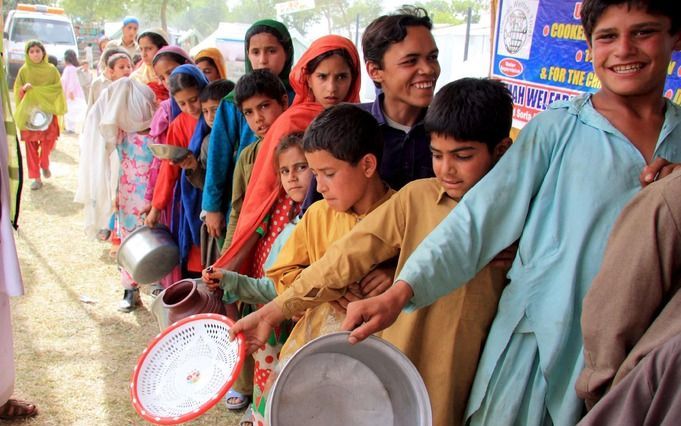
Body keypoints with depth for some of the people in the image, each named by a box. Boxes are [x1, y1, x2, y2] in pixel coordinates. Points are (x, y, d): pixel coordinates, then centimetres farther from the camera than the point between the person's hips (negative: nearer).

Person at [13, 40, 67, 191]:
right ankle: (36, 177, 5)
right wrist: (24, 88, -16)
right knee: (31, 145, -1)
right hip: (29, 112, 0)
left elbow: (58, 88, 1)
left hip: (47, 111, 0)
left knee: (49, 141, -8)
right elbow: (17, 92, 5)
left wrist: (41, 92, -13)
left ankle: (44, 165, 22)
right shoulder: (24, 70, 4)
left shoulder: (51, 69, 2)